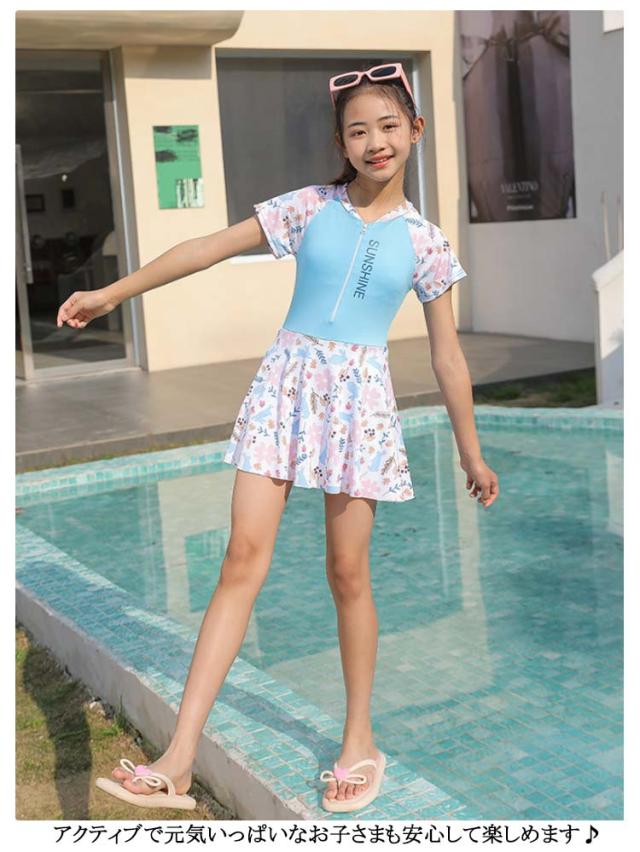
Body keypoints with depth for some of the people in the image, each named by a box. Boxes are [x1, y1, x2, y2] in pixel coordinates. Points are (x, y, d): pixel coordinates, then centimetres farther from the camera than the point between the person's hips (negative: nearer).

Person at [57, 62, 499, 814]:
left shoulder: (423, 241, 4)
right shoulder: (310, 208, 4)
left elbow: (447, 355, 7)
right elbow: (210, 248, 2)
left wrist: (471, 453, 9)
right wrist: (114, 292, 0)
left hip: (359, 400, 0)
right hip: (285, 386, 1)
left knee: (347, 570, 4)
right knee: (243, 559, -6)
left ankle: (359, 739, 23)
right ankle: (180, 755, -5)